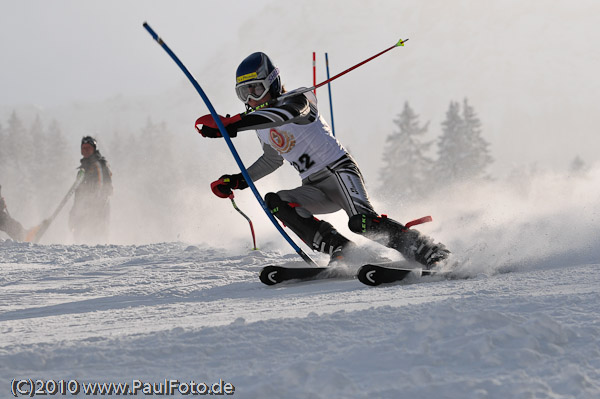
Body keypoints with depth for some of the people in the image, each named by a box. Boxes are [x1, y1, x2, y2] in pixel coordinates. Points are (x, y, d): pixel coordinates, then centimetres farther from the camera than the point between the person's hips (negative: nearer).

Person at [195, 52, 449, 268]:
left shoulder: (294, 100, -9)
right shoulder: (260, 126, 15)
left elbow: (285, 111, -35)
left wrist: (233, 123, -44)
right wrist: (237, 181, 24)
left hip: (338, 169, -8)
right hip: (314, 188, 8)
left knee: (362, 223, -31)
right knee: (274, 202, -20)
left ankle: (428, 252, -19)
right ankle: (340, 250, -28)